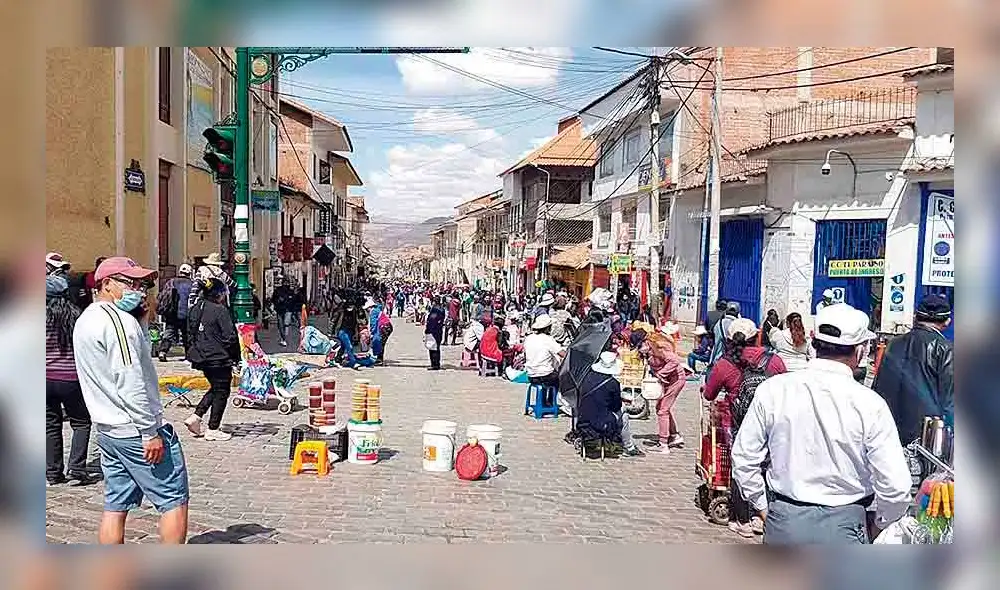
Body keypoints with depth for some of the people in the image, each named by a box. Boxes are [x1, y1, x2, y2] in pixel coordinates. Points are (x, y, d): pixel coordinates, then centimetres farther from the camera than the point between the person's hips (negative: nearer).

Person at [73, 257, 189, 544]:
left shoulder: (85, 320, 14)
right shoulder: (119, 321, -17)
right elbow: (130, 383, -23)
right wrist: (151, 432, -20)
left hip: (106, 429, 10)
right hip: (135, 431, -9)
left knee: (116, 506, 13)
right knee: (175, 500, 0)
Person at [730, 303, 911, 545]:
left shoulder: (773, 390, -7)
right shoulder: (870, 404, -13)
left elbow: (743, 458, -1)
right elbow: (896, 487, -11)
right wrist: (877, 524, 8)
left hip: (783, 524, 2)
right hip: (842, 528, -2)